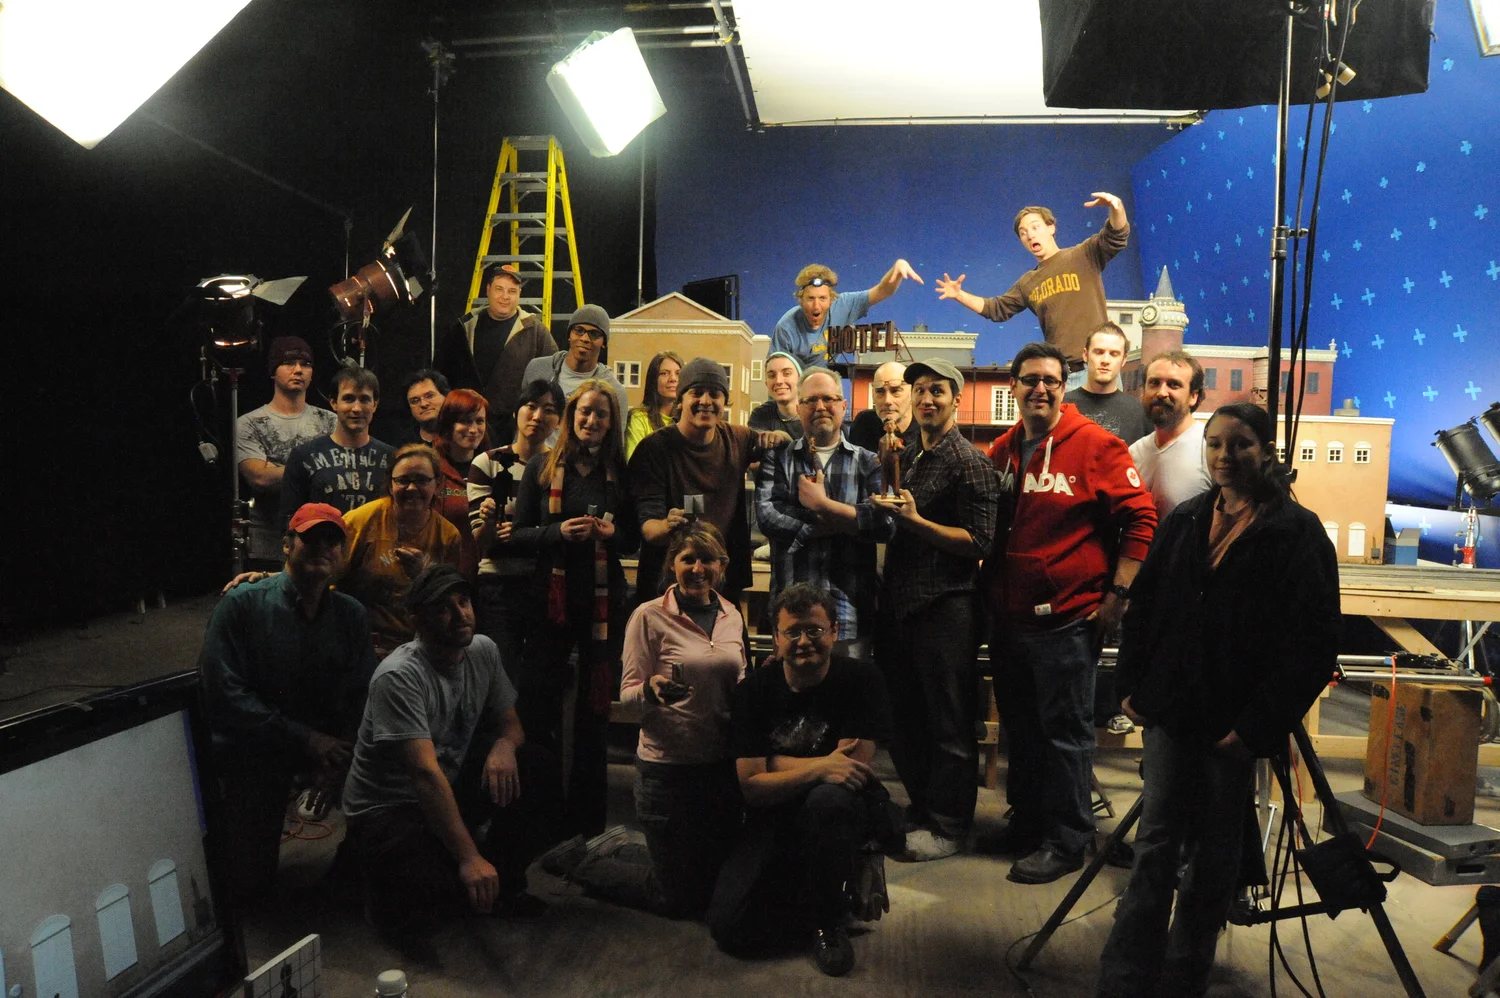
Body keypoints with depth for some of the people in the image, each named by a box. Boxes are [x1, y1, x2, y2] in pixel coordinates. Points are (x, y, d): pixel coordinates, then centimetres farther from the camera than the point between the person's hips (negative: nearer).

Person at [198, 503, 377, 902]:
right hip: (252, 750, -3)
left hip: (326, 747, 3)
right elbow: (224, 694, -20)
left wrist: (333, 759, -19)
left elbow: (361, 697, -2)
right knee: (251, 881, 0)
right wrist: (306, 739, -23)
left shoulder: (352, 615, -2)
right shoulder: (241, 605, -13)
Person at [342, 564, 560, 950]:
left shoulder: (483, 651, -4)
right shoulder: (399, 677, -26)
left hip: (451, 791, 7)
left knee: (535, 768, -14)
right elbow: (426, 774, -33)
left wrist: (504, 746, -21)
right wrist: (469, 858, -38)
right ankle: (372, 865, 4)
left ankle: (505, 883, 3)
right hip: (387, 810, -7)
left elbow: (509, 722, 6)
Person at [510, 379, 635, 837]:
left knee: (594, 712, 7)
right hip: (551, 598, 0)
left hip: (604, 602, 0)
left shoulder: (622, 473, 4)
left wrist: (610, 533, -14)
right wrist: (558, 531, -16)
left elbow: (638, 539, 7)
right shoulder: (542, 467, 4)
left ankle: (586, 819, 21)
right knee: (538, 706, 1)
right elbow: (518, 534, 2)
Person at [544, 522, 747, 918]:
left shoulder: (732, 616, 6)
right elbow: (628, 693, -11)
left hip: (723, 763, 6)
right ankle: (579, 859, 24)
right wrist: (652, 689, -32)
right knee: (677, 899, 3)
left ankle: (616, 848, 35)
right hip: (668, 766, -6)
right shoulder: (649, 616, -10)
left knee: (719, 880, 17)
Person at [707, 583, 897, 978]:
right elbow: (751, 786, -12)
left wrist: (774, 762, -14)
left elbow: (855, 768, -19)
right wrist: (819, 767, -27)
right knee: (728, 927, -16)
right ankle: (812, 898, 14)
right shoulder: (753, 690, -7)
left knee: (828, 799, -38)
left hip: (844, 812, -1)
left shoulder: (860, 680, -11)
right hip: (776, 818, 2)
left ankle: (829, 920, -11)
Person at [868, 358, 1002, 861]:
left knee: (948, 724, 2)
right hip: (899, 602, 8)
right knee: (902, 716, 14)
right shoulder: (904, 458, 16)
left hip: (945, 607, -8)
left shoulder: (970, 462, -7)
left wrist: (915, 521, -19)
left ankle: (947, 826, 15)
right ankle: (920, 810, 30)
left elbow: (979, 542, -15)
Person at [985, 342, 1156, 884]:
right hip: (1008, 616, 6)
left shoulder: (1095, 446, -8)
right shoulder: (1002, 450, 9)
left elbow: (1140, 519, -9)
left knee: (1065, 732, 3)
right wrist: (989, 594, 13)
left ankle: (1066, 840, 17)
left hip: (1067, 617, -6)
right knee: (1020, 727, 17)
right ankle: (1026, 821, 33)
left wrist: (1117, 595, -12)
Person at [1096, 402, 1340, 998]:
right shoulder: (1184, 522, 8)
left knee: (1213, 858, 10)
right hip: (1170, 713, 4)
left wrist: (1258, 725, -13)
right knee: (1154, 847, 3)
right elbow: (1143, 606, 13)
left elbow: (1314, 646, -10)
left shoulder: (1297, 534, -6)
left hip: (1236, 725, -3)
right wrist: (1132, 685, 6)